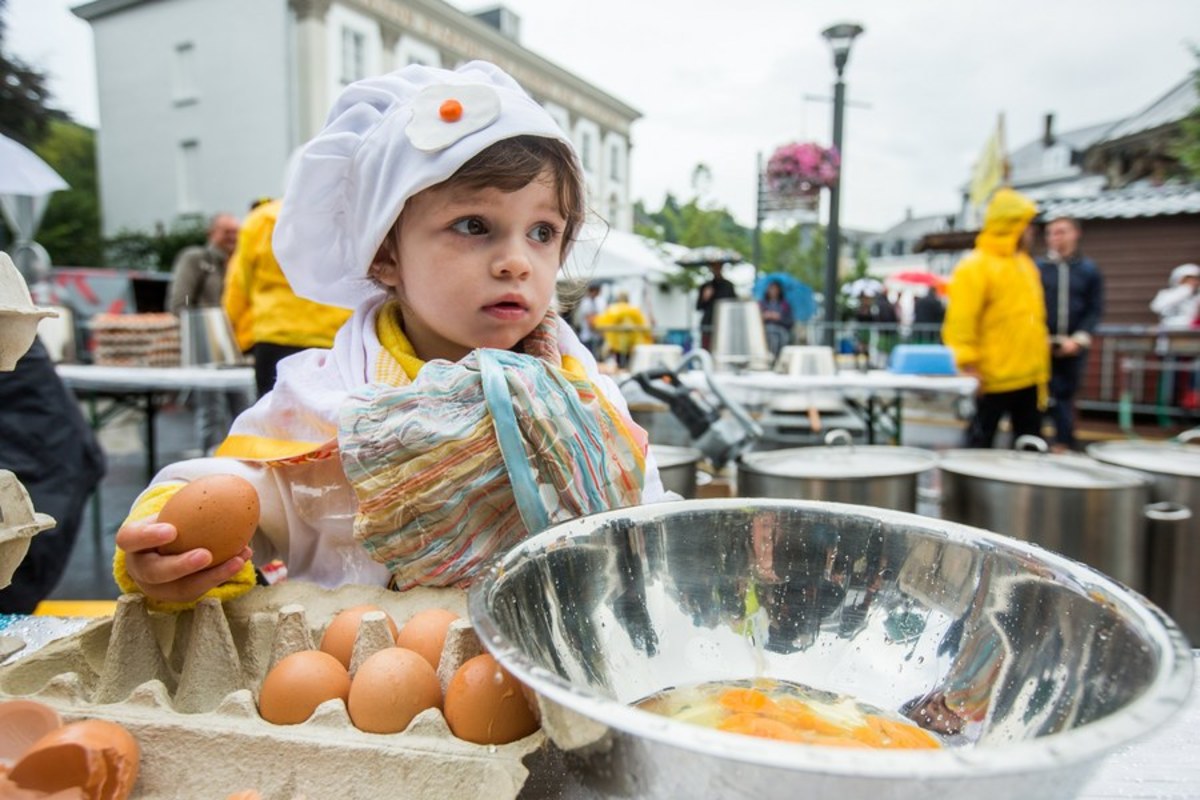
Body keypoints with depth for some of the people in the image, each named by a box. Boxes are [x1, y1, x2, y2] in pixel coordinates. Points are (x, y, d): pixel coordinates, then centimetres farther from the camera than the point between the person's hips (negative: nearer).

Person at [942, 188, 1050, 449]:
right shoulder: (975, 266, -13)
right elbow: (961, 322, -18)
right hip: (993, 379, -9)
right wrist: (968, 364, -21)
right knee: (980, 443, 3)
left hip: (1028, 377, 9)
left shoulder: (1025, 263, 14)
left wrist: (1041, 366, 20)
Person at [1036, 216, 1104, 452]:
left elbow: (1095, 309, 3)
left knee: (1067, 394, 7)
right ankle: (1067, 442, 2)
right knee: (1052, 395, -6)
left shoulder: (1089, 269, 7)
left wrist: (1079, 339, -9)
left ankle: (1063, 441, 16)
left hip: (1074, 345, 1)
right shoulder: (1037, 268, 3)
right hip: (1043, 344, -1)